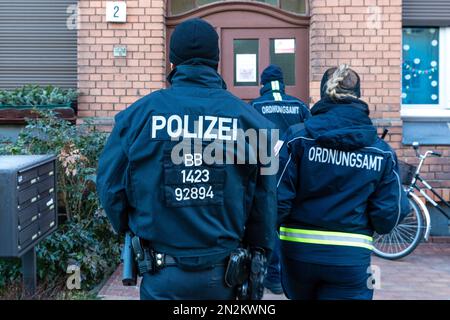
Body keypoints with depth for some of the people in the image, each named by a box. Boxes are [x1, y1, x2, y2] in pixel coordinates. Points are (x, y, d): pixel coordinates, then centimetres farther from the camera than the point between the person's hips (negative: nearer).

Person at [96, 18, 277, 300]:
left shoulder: (139, 114, -8)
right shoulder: (249, 118, -6)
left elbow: (110, 187, -2)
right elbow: (265, 200, -3)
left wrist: (131, 230, 16)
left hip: (162, 276, -1)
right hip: (223, 274, 1)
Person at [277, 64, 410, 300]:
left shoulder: (298, 140, -7)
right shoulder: (382, 152, -4)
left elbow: (277, 199, -10)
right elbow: (388, 218, -5)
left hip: (298, 252, 1)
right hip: (351, 257, -1)